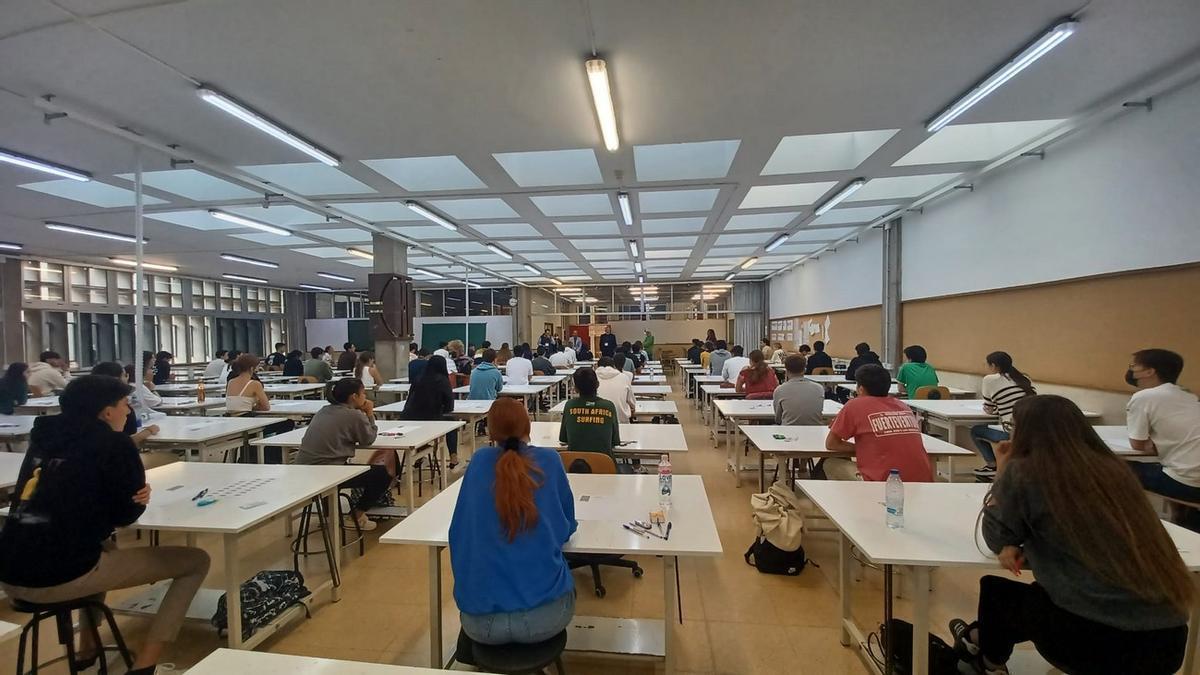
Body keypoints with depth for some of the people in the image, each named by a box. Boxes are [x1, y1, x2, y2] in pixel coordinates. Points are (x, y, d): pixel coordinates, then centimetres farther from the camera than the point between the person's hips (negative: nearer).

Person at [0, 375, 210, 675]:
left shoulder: (45, 437, 12)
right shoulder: (113, 442, -9)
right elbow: (127, 513, -5)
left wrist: (130, 493, 8)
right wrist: (138, 497, 16)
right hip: (62, 575, -8)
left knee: (104, 547, 39)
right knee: (196, 561, 1)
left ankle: (86, 649, 40)